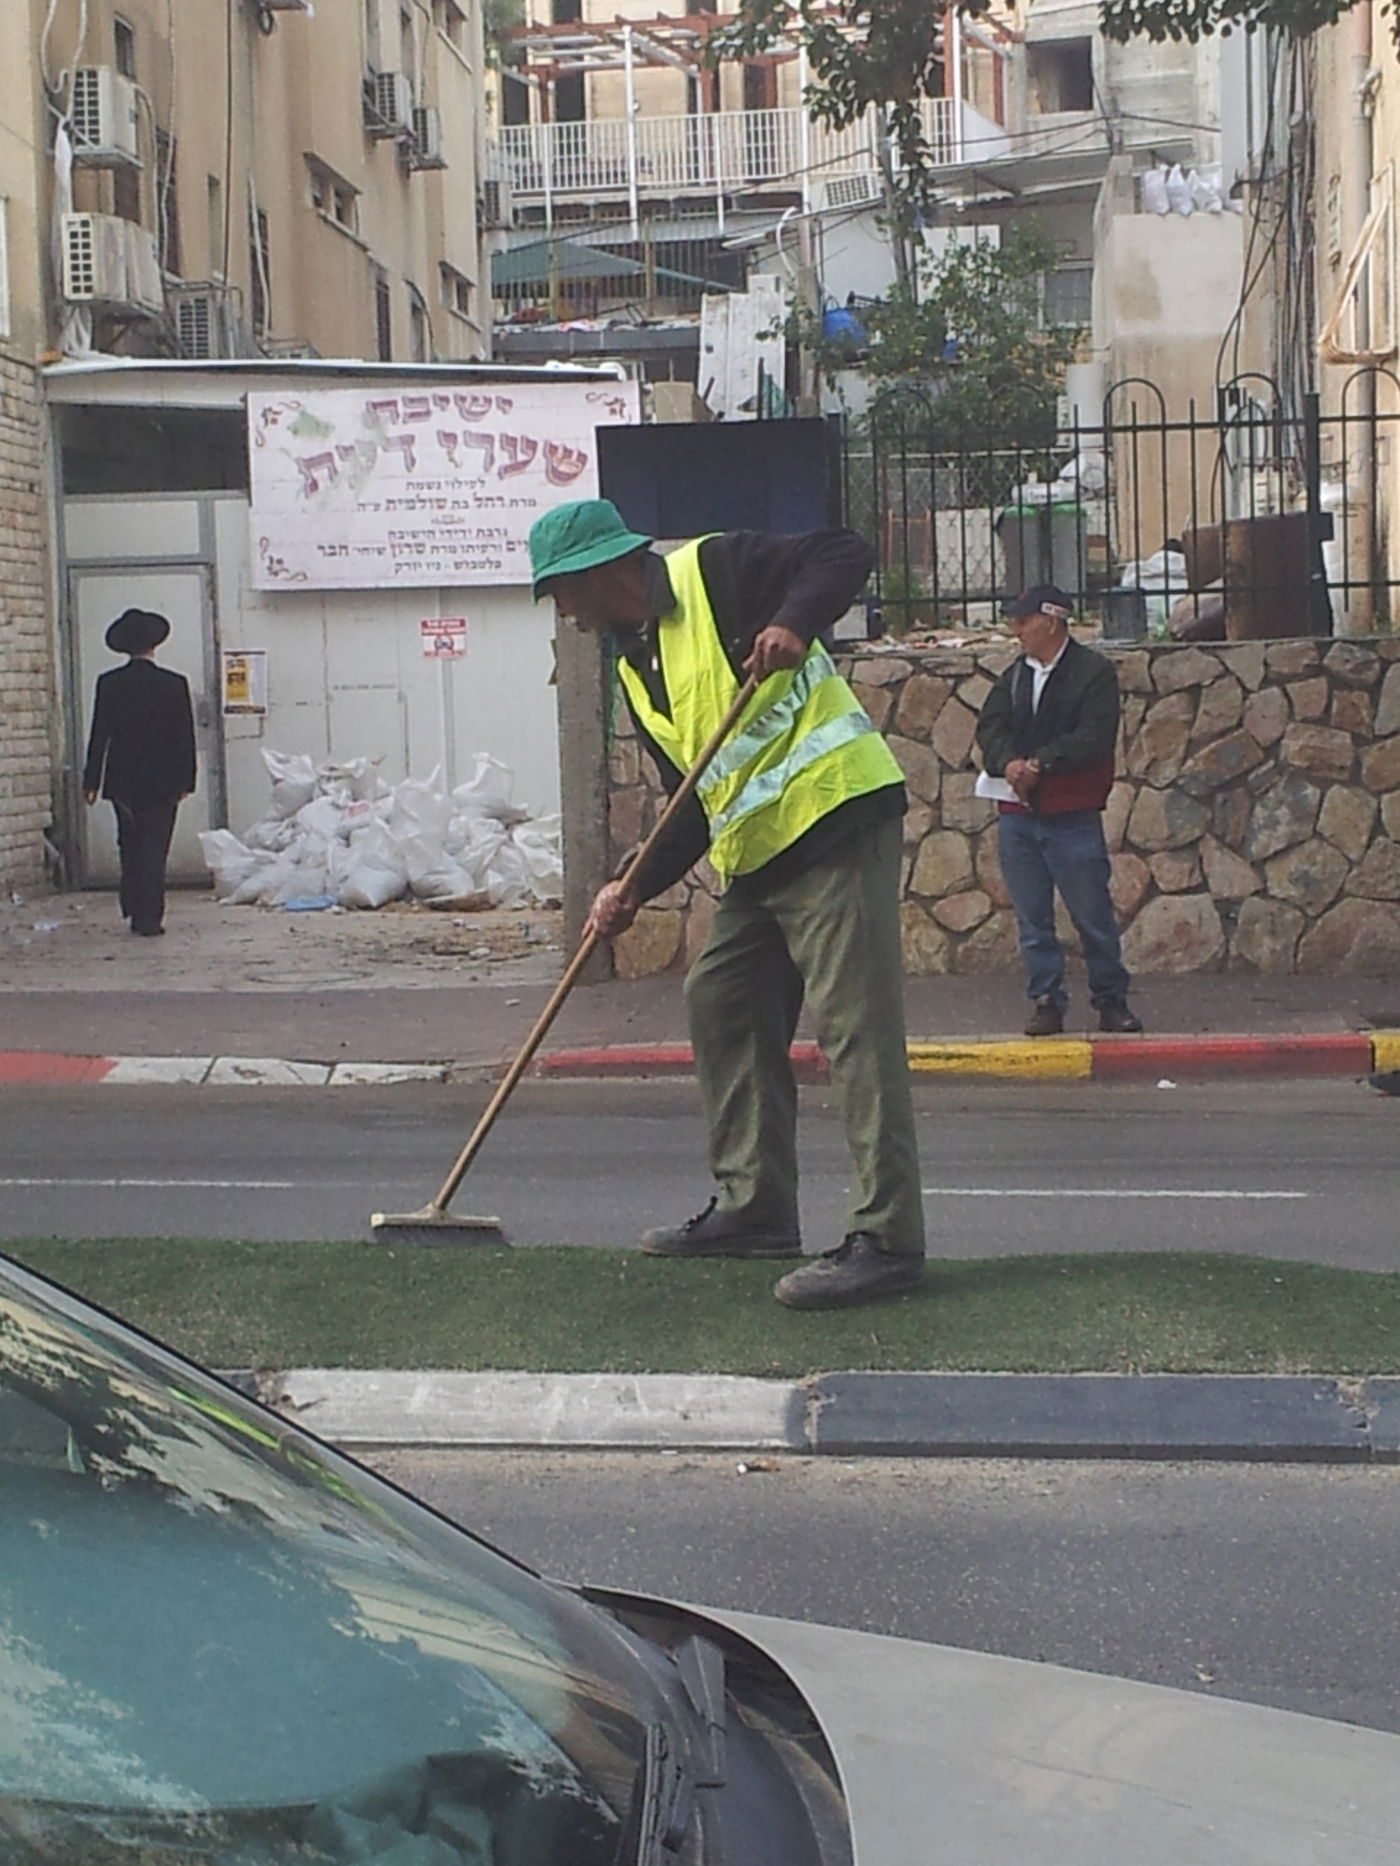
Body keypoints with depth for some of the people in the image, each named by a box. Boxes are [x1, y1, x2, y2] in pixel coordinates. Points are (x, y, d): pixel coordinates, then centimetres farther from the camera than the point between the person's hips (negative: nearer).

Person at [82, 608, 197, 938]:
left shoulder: (109, 684, -5)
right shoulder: (174, 684, -8)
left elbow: (99, 735, -3)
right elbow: (185, 737, -4)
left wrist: (91, 781, 3)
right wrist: (185, 781, 4)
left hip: (122, 781, 2)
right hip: (161, 782, -2)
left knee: (130, 849, 16)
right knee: (154, 851, 2)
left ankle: (134, 912, 19)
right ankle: (149, 919, 0)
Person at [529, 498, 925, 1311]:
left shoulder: (714, 569, -5)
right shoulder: (635, 667, 19)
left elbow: (846, 554, -10)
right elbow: (694, 801, 18)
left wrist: (794, 623, -26)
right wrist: (637, 889, 7)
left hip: (837, 816, -10)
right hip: (758, 853, 10)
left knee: (856, 1023, -12)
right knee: (719, 1002, 15)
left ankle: (887, 1239, -11)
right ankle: (755, 1207, 25)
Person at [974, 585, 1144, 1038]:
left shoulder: (1094, 672, -4)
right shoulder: (1015, 674, 13)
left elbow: (1094, 738, -15)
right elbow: (989, 726, 2)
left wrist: (1040, 764, -20)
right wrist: (1008, 763, -17)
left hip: (1072, 818, -5)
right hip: (1017, 815, 5)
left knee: (1093, 916, 1)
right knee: (1032, 919, 8)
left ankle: (1111, 999, 14)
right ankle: (1046, 1001, 15)